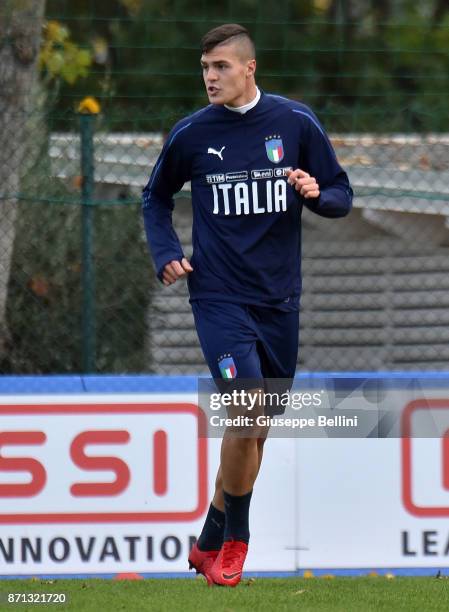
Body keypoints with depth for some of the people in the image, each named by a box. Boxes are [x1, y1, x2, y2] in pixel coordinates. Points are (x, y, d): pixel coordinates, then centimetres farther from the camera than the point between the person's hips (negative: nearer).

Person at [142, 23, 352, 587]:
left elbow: (341, 197, 7)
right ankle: (233, 541, -4)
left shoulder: (296, 123, 0)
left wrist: (317, 195, -15)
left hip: (279, 301, 3)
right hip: (219, 297, -3)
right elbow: (155, 198, 16)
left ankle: (212, 541, 26)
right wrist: (165, 254, 0)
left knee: (255, 427, 9)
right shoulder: (191, 133, 0)